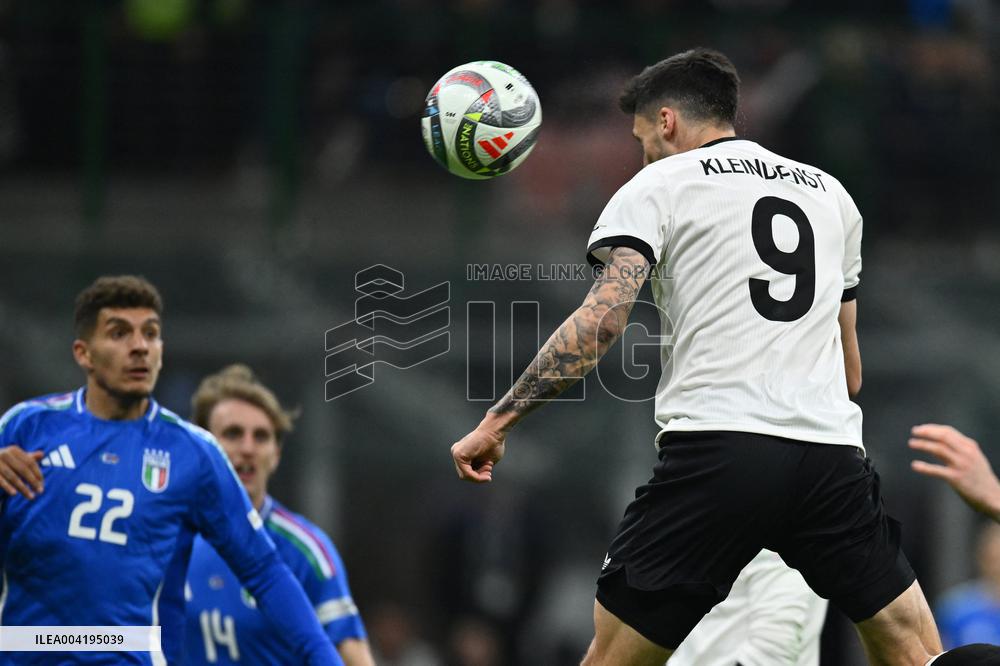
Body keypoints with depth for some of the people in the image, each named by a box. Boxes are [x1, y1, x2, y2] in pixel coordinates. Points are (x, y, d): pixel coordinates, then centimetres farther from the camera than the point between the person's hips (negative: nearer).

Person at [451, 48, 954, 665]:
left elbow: (603, 318, -6)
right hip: (832, 450, 4)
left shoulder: (658, 186, 8)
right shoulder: (831, 193, 23)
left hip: (716, 446, -4)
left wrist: (498, 420, -4)